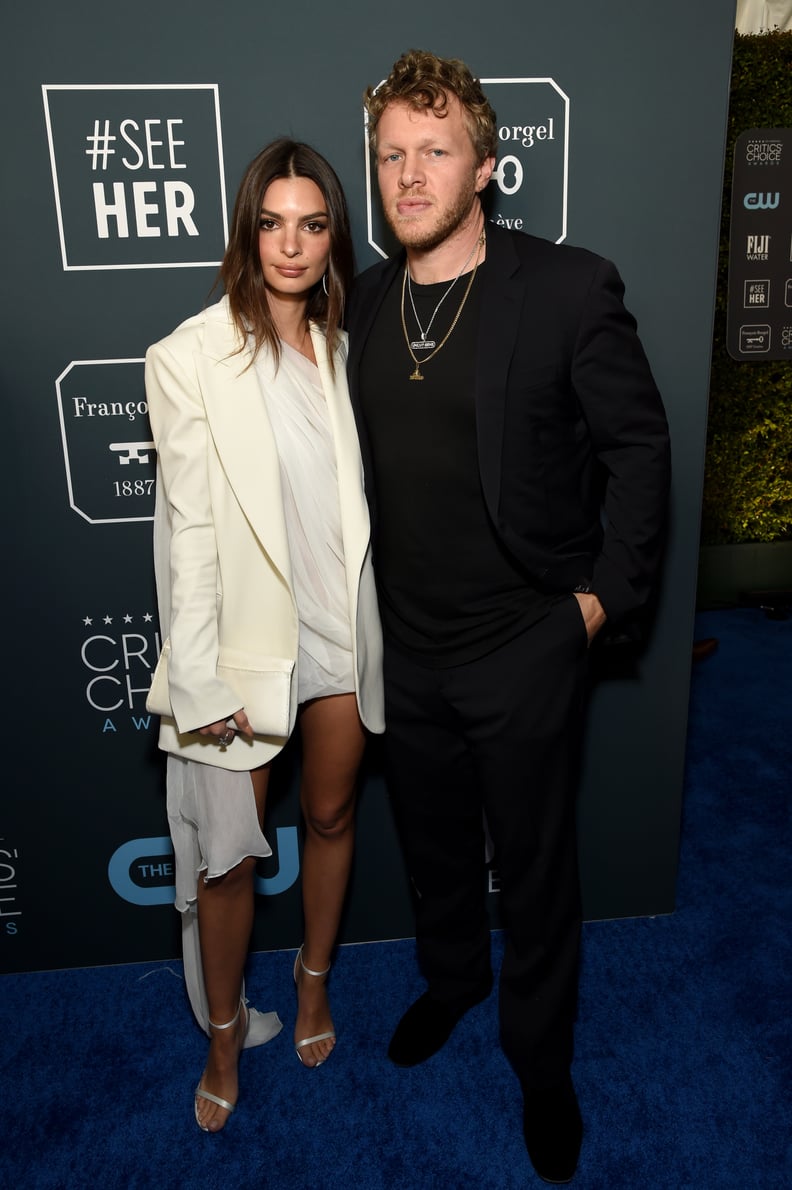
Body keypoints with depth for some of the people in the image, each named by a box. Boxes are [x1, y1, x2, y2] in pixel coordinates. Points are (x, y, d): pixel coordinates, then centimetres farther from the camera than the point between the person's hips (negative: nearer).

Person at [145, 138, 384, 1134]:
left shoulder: (340, 349, 5)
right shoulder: (190, 360, -11)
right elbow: (187, 533, -13)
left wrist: (375, 621, 12)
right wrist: (200, 682, -13)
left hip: (339, 629, 5)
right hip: (246, 636, -4)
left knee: (331, 815, 19)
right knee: (227, 853, 7)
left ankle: (315, 979, 45)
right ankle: (224, 1032, 34)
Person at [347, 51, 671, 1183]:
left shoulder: (568, 289, -13)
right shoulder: (362, 303, 2)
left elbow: (639, 444, -6)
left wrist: (609, 590, -9)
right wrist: (363, 594, 10)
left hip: (526, 648, -4)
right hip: (405, 646, 5)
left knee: (534, 863, 14)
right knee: (432, 839, 23)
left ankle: (542, 1056, 39)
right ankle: (452, 975, 53)